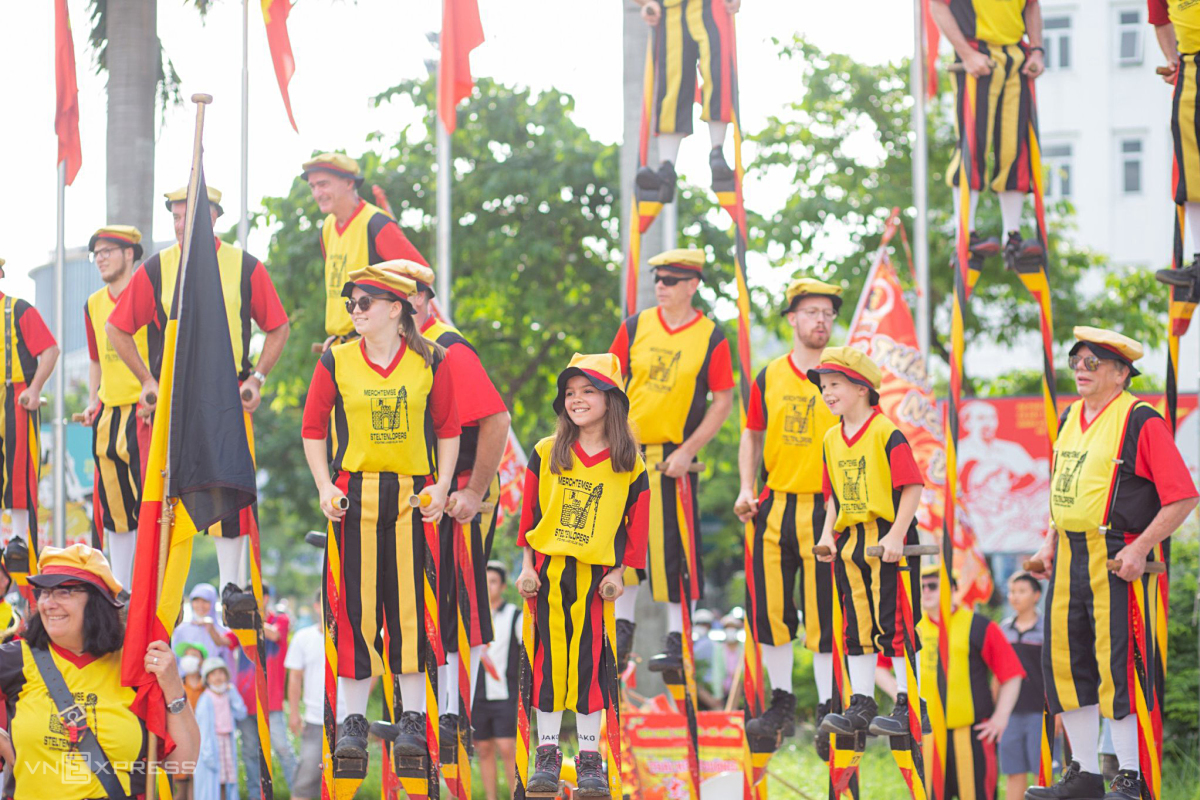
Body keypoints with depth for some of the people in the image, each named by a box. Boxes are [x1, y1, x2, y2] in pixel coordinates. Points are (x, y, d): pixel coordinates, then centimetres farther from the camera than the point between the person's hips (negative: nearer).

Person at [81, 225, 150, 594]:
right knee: (113, 504, 8)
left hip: (145, 412, -7)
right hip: (108, 415, 7)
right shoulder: (93, 305, 13)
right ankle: (119, 590, 14)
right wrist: (93, 403, 13)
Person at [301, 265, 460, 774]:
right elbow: (313, 428, 8)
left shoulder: (429, 363, 3)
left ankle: (412, 719, 8)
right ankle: (354, 721, 6)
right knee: (356, 605, -1)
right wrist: (325, 487, -1)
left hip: (412, 495, 0)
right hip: (354, 492, 0)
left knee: (411, 603, 0)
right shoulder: (336, 362, 3)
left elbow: (448, 427, 8)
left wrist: (442, 485, -2)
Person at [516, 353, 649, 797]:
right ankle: (547, 753, 11)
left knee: (590, 661, 0)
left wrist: (621, 572, -2)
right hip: (549, 572, 1)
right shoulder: (546, 453, 3)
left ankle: (590, 757, 8)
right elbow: (528, 510, 7)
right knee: (549, 657, 3)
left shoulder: (629, 464, 1)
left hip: (597, 576, -1)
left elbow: (636, 523, 4)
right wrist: (527, 564, 3)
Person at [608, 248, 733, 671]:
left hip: (674, 457, -3)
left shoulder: (711, 338, -3)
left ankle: (677, 641, 3)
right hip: (628, 450, 3)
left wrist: (688, 451, -10)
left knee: (672, 548, -4)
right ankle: (622, 628, 19)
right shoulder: (634, 327, 5)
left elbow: (723, 401, -2)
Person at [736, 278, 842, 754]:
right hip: (775, 506, 3)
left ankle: (827, 711, 2)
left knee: (823, 613, -4)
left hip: (825, 510, -3)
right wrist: (746, 488, 5)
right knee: (770, 608, 5)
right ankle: (781, 704, 17)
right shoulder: (768, 378, 9)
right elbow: (752, 435, 18)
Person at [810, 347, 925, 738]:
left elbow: (912, 486, -13)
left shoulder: (886, 433, -11)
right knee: (857, 625, 9)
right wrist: (827, 533, 4)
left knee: (893, 621, -4)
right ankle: (861, 705, 14)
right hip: (849, 541, 7)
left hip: (886, 540, -7)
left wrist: (896, 534, -19)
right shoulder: (832, 439, 11)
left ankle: (907, 705, 2)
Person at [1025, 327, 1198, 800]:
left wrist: (1140, 548, -18)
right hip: (1069, 560, 8)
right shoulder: (1069, 419, 14)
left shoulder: (1141, 421, -10)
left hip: (1117, 560, -8)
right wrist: (1051, 543, 16)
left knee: (1118, 664, -8)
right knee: (1064, 660, 8)